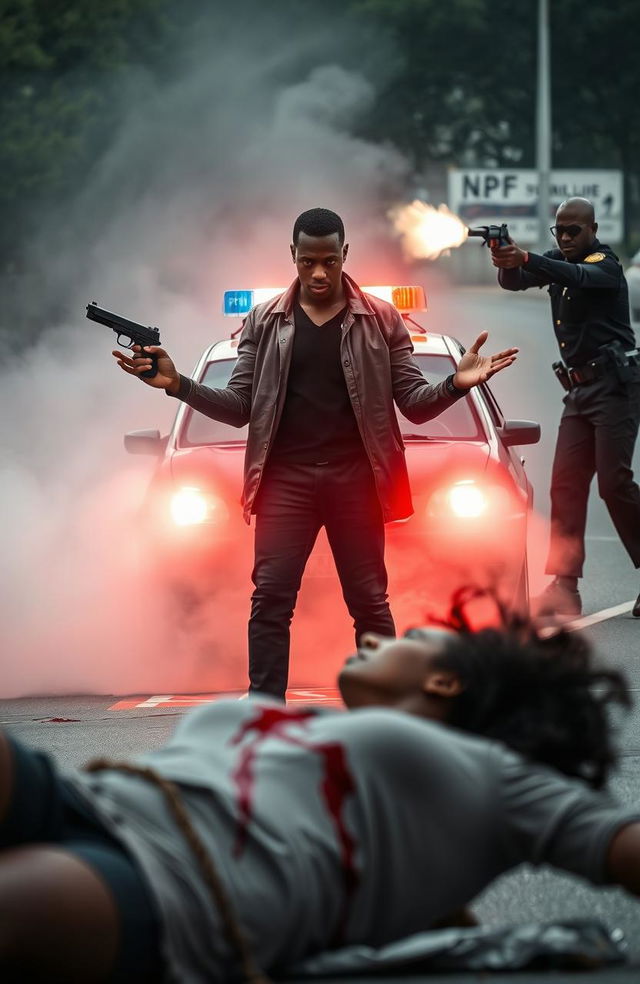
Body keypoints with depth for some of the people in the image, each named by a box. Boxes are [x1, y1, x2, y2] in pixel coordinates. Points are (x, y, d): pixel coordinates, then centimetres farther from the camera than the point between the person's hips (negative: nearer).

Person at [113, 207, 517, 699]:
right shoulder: (264, 322, 10)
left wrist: (455, 384, -17)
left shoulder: (381, 320, 6)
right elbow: (240, 407, 8)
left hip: (355, 476, -1)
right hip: (286, 478, 1)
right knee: (270, 598, -7)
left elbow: (415, 404, 4)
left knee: (369, 601, 2)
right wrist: (179, 385, -7)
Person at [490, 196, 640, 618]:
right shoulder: (559, 261, 12)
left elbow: (577, 277, -32)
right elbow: (516, 281, -2)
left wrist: (526, 260, -48)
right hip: (580, 389, 8)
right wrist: (508, 265, -27)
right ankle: (564, 585, -7)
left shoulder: (606, 266, -10)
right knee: (566, 484, -3)